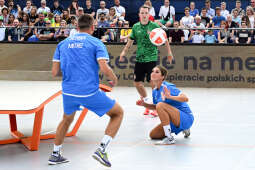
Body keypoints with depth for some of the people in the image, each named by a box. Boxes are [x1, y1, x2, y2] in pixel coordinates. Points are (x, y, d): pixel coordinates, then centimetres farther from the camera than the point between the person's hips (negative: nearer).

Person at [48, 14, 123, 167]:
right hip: (90, 92, -5)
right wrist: (114, 80, 5)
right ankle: (102, 149, 0)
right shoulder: (96, 43, -2)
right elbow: (104, 68, -15)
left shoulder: (63, 44, 10)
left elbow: (55, 72, 6)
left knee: (67, 119, 34)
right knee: (118, 113, 14)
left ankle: (55, 155, 37)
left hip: (68, 92, 5)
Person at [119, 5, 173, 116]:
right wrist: (124, 52, 10)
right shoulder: (135, 27, 7)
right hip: (139, 59, 5)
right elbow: (130, 40, 18)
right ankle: (147, 101, 27)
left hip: (151, 59, -4)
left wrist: (169, 52, 1)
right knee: (137, 82, 5)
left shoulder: (154, 26, -4)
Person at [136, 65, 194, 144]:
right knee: (153, 135, 8)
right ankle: (183, 129, 20)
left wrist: (170, 97, -43)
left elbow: (185, 98, -28)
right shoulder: (155, 91, 6)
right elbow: (156, 107, 22)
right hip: (175, 122, 9)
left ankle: (170, 139, -24)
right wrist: (144, 104, 5)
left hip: (186, 118, -9)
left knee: (160, 105, -29)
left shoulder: (167, 87, -19)